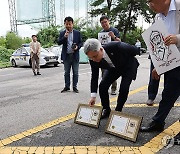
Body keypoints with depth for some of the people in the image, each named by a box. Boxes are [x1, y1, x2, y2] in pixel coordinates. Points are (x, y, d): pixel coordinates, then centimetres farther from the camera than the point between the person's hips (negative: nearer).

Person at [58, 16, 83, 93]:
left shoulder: (77, 33, 3)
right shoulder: (62, 33, 5)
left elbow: (81, 42, 5)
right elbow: (59, 43, -3)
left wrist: (77, 47, -15)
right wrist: (64, 37, -19)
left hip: (75, 55, -1)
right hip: (66, 56, 1)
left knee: (75, 72, 4)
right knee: (66, 72, 9)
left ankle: (74, 87, 14)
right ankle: (67, 86, 19)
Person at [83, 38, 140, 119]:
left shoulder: (116, 47, -40)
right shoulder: (93, 60, -26)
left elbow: (135, 50, -21)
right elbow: (94, 77, -16)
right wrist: (93, 96, -23)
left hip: (128, 65, -4)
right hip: (113, 68, 4)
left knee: (123, 89, -18)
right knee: (102, 86, -10)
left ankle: (117, 111, 4)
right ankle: (106, 110, 10)